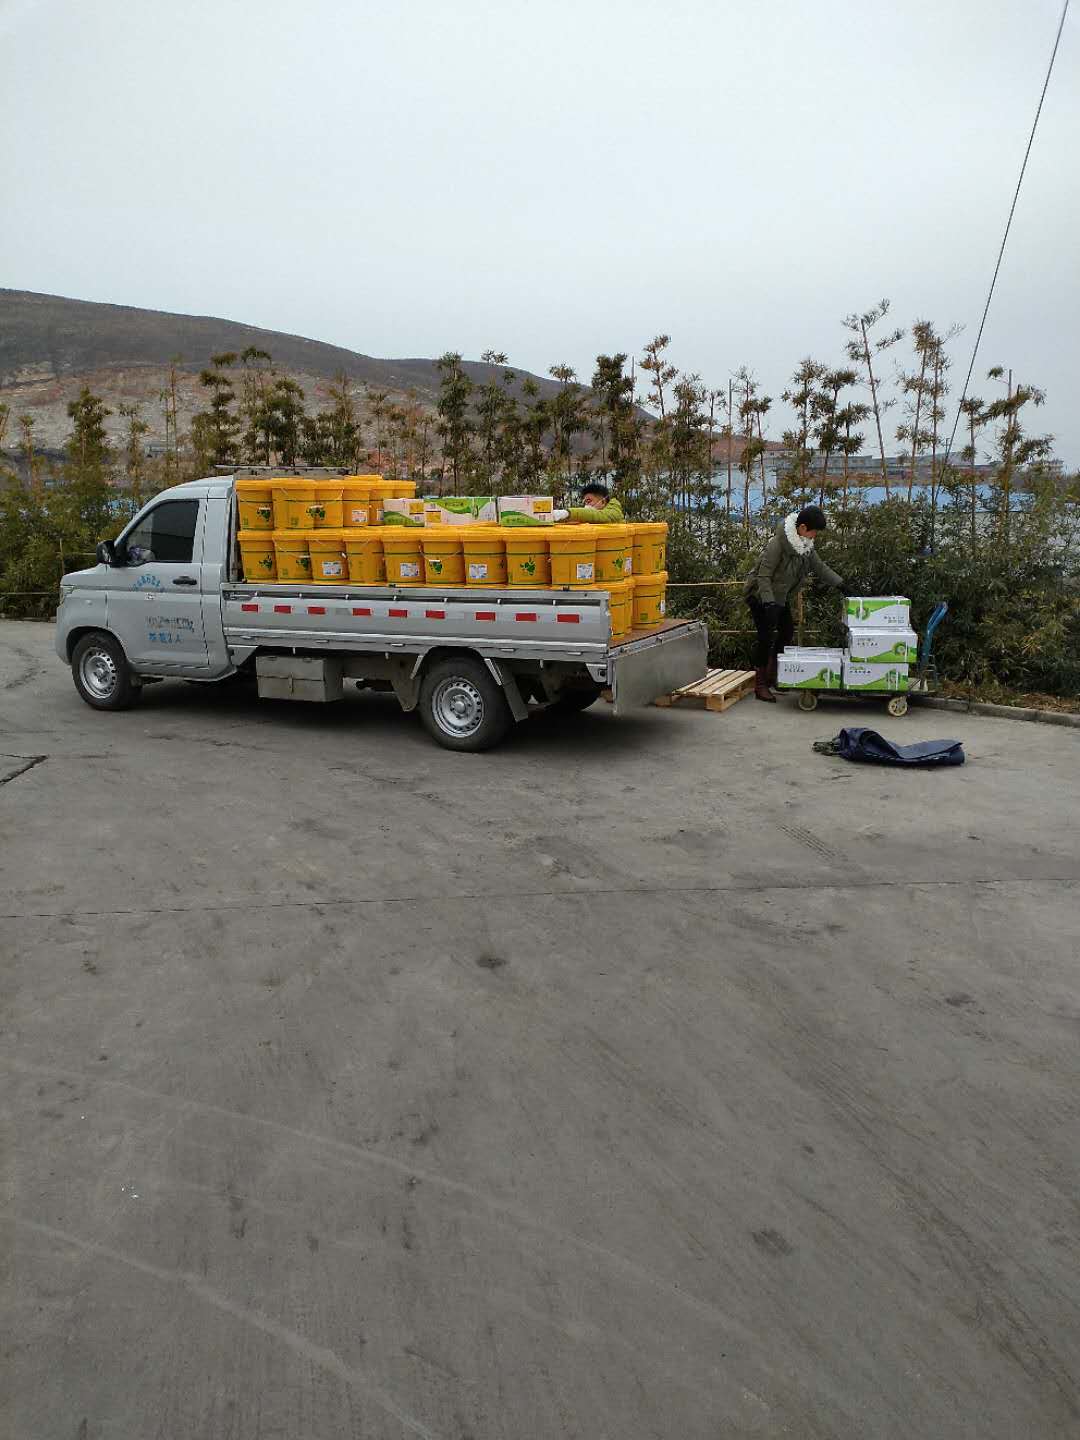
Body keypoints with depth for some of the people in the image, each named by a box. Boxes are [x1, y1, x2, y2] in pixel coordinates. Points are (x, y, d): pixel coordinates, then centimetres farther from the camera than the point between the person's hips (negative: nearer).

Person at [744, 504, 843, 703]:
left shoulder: (806, 545, -2)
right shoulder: (778, 544, -28)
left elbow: (820, 567, 10)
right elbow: (763, 576, -26)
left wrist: (840, 584, 3)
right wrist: (769, 603, -33)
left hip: (780, 597, 9)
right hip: (760, 595, -9)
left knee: (787, 631, 12)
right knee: (767, 637, -11)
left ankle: (772, 674, 27)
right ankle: (760, 685, -3)